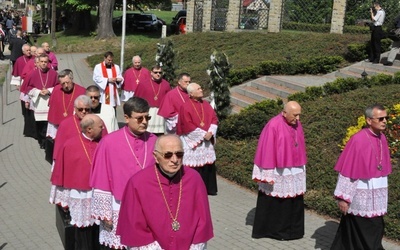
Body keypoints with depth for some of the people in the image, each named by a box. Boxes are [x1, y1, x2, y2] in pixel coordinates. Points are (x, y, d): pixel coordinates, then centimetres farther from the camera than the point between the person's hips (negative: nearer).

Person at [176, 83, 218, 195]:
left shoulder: (206, 105, 11)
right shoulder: (185, 107, -7)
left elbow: (214, 119, 8)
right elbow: (188, 126, -13)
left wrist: (210, 132, -9)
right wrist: (203, 134, -15)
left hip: (207, 141, 5)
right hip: (192, 141, -5)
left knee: (207, 164, 6)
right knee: (193, 166, -5)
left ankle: (209, 188, 16)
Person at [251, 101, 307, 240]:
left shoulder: (296, 124, 3)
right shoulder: (273, 126, -18)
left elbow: (299, 148, 12)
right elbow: (267, 152, -16)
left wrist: (301, 170, 15)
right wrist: (268, 175, -16)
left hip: (294, 173, 7)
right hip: (278, 173, -7)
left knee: (294, 202, 14)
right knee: (275, 203, 6)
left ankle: (291, 229, 27)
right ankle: (276, 230, 20)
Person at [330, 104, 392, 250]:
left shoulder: (382, 138, 4)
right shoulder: (358, 140, -18)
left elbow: (382, 168, 12)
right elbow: (347, 170, -17)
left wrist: (382, 192, 16)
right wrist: (343, 197, -17)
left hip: (377, 194, 8)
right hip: (361, 195, -7)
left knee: (375, 230, 15)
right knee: (363, 235, 3)